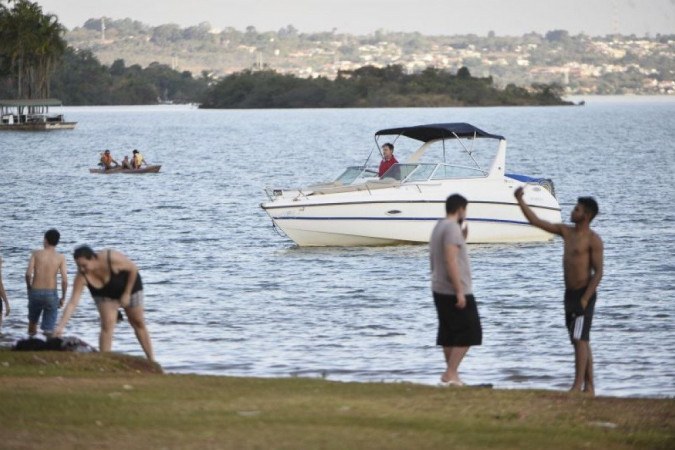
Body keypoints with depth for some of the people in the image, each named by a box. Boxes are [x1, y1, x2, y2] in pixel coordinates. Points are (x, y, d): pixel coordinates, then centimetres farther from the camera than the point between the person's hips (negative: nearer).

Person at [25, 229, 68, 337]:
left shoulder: (36, 253, 0)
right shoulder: (60, 258, -1)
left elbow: (28, 273, -10)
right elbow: (64, 280, -8)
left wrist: (29, 287, 9)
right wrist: (63, 297, 5)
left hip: (35, 292, 1)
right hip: (51, 294, -1)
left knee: (33, 320, 27)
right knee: (49, 330, 2)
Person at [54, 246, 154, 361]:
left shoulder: (112, 258, -40)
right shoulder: (81, 276, -33)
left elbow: (134, 269, -24)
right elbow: (72, 303, -34)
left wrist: (127, 294, -21)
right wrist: (60, 326, -43)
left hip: (129, 284, -1)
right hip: (104, 294, 1)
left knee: (138, 323, 7)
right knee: (107, 326, -15)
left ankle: (152, 361, 18)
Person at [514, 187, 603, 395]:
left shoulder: (593, 239, -12)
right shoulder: (567, 232, 10)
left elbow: (598, 272, -15)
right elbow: (536, 221, 11)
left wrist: (585, 299, -20)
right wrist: (520, 201, 3)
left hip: (584, 294, -8)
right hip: (569, 293, 8)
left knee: (580, 340, -13)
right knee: (582, 341, 10)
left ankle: (578, 386, -16)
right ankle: (589, 387, 13)